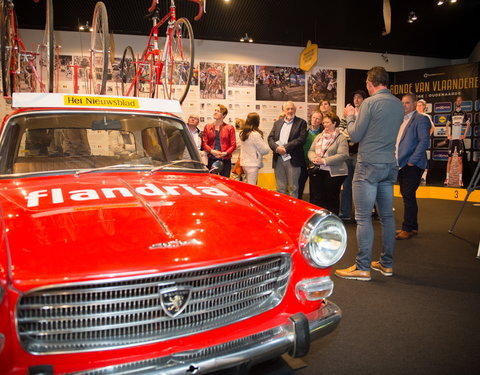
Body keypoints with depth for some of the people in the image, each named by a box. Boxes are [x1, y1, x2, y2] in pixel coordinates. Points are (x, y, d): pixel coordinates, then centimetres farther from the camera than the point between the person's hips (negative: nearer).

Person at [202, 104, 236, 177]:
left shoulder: (229, 128, 6)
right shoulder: (207, 127, 11)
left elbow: (233, 145, 2)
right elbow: (204, 143, 5)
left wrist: (225, 153, -14)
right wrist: (211, 151, -13)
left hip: (225, 160, -1)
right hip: (211, 160, 1)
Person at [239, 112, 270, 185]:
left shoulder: (242, 134, 6)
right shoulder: (255, 135, -16)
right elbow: (265, 150, -11)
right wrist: (265, 144, 9)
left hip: (244, 163, 8)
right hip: (252, 164, -8)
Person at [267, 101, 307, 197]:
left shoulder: (301, 123, 3)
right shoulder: (277, 123, 17)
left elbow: (301, 139, -9)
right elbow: (270, 138, 8)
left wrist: (285, 148, -15)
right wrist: (277, 148, -12)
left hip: (292, 160, -4)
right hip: (278, 159, 4)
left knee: (293, 188, 1)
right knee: (280, 188, 9)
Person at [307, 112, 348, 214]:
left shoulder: (341, 138, -5)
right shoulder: (319, 136, 17)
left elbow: (343, 155, -16)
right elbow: (311, 150, 15)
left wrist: (324, 161, -20)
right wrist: (314, 158, -9)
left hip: (333, 173, -5)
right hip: (317, 171, 6)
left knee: (331, 199, 4)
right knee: (315, 197, 4)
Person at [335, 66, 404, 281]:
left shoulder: (370, 103, -11)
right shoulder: (399, 104, 11)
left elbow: (355, 136, -9)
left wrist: (350, 116, 8)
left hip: (369, 165, -7)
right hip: (390, 165, 8)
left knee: (363, 217, -4)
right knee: (387, 215, 12)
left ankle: (363, 267, -2)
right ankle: (387, 263, 21)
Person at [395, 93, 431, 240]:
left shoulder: (421, 119, -6)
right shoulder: (401, 120, 19)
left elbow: (424, 141, -15)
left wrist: (412, 161, -18)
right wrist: (396, 160, 13)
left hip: (412, 166, -8)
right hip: (401, 164, 8)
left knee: (408, 196, -8)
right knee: (406, 196, 12)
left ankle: (408, 229, -1)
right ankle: (412, 227, 21)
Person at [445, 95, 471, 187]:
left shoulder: (464, 114, 5)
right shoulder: (452, 114, 13)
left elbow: (468, 124, 4)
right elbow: (448, 125, 19)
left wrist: (464, 135, -5)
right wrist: (448, 135, 8)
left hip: (459, 139, -3)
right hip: (452, 138, 3)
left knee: (459, 159, -6)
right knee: (449, 159, 3)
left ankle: (460, 179, -4)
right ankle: (447, 178, 8)